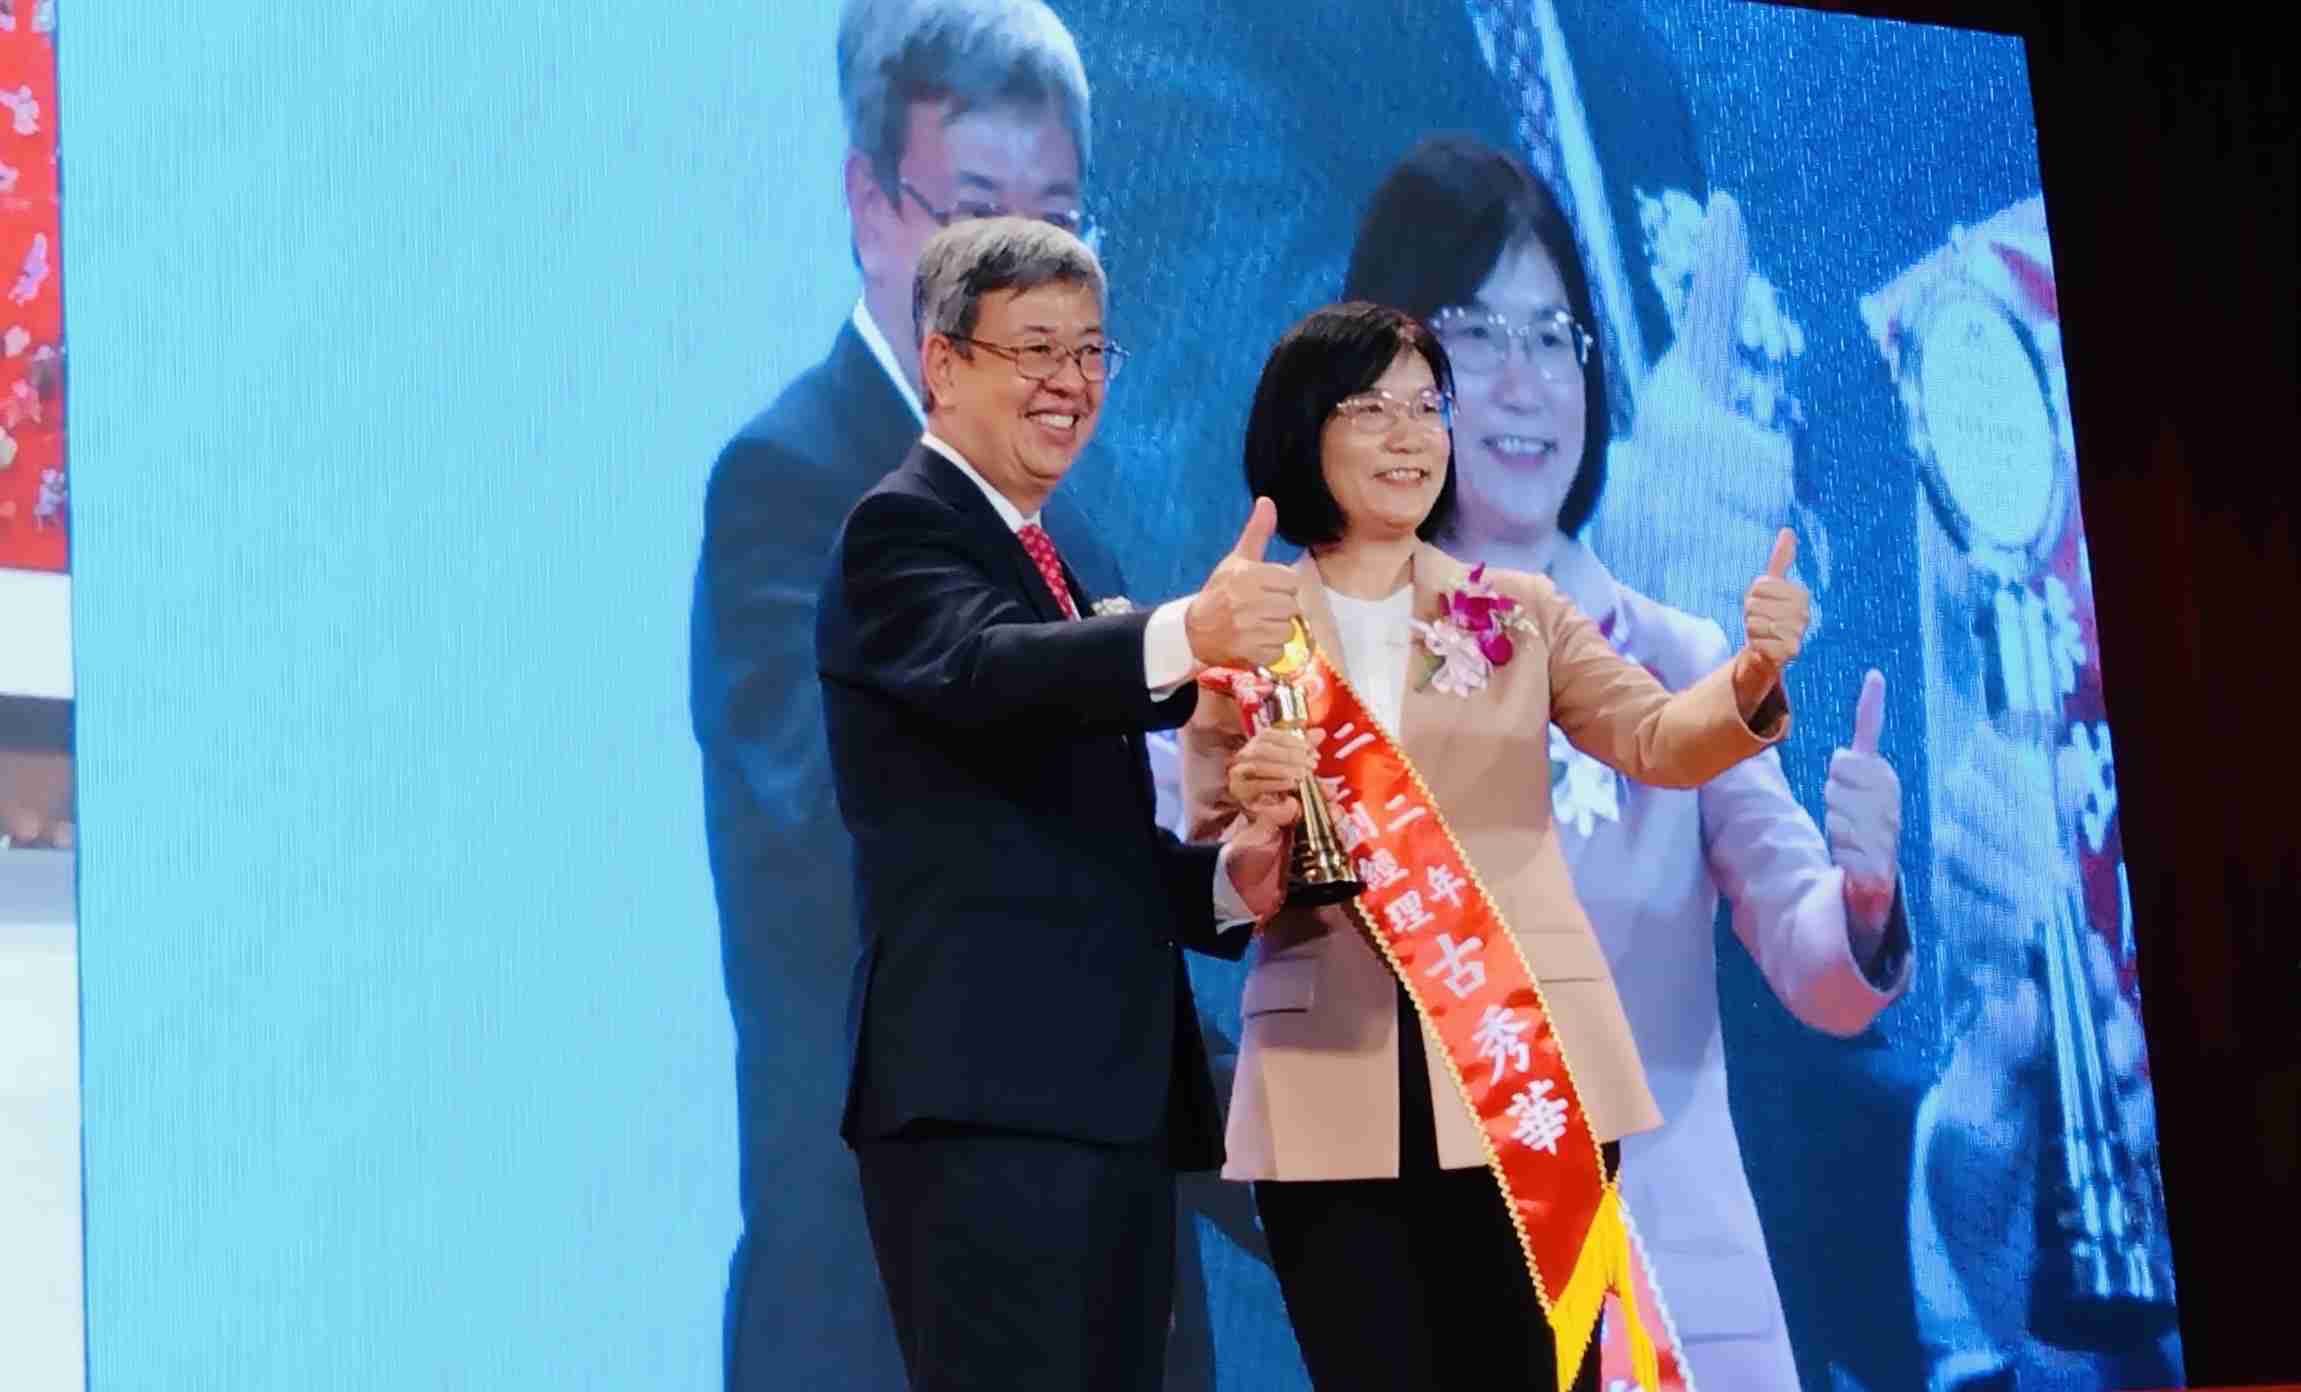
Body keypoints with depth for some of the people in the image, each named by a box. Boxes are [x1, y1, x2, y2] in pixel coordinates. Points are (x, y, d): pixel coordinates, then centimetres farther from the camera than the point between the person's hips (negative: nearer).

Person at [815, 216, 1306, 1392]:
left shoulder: (1077, 565, 23)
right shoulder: (899, 530, -4)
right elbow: (986, 670, -27)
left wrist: (1223, 880, 6)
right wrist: (1186, 637, -44)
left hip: (1110, 1088, 9)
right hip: (985, 1089, -9)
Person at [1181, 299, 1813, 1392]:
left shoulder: (1520, 611, 9)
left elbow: (1657, 739, -6)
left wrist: (1753, 675, -26)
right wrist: (1258, 823, -18)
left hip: (1525, 1074, 1)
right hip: (1333, 1092, -1)